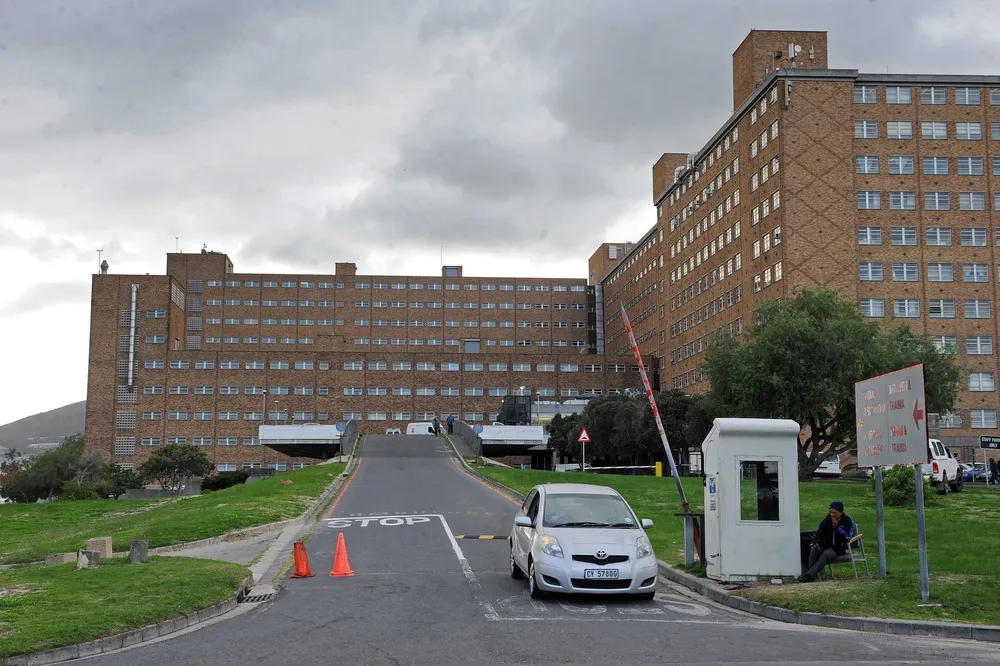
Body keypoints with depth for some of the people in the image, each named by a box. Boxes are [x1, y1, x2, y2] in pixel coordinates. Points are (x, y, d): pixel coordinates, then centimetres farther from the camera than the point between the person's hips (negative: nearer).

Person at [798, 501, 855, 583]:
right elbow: (819, 532, 6)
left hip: (839, 548, -5)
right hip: (826, 546, 5)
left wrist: (837, 526, -21)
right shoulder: (827, 519, 6)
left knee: (826, 554, -34)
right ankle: (813, 574, -30)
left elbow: (848, 536, -19)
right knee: (814, 550, -25)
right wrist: (816, 543, -12)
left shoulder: (848, 521, -6)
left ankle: (810, 575, -41)